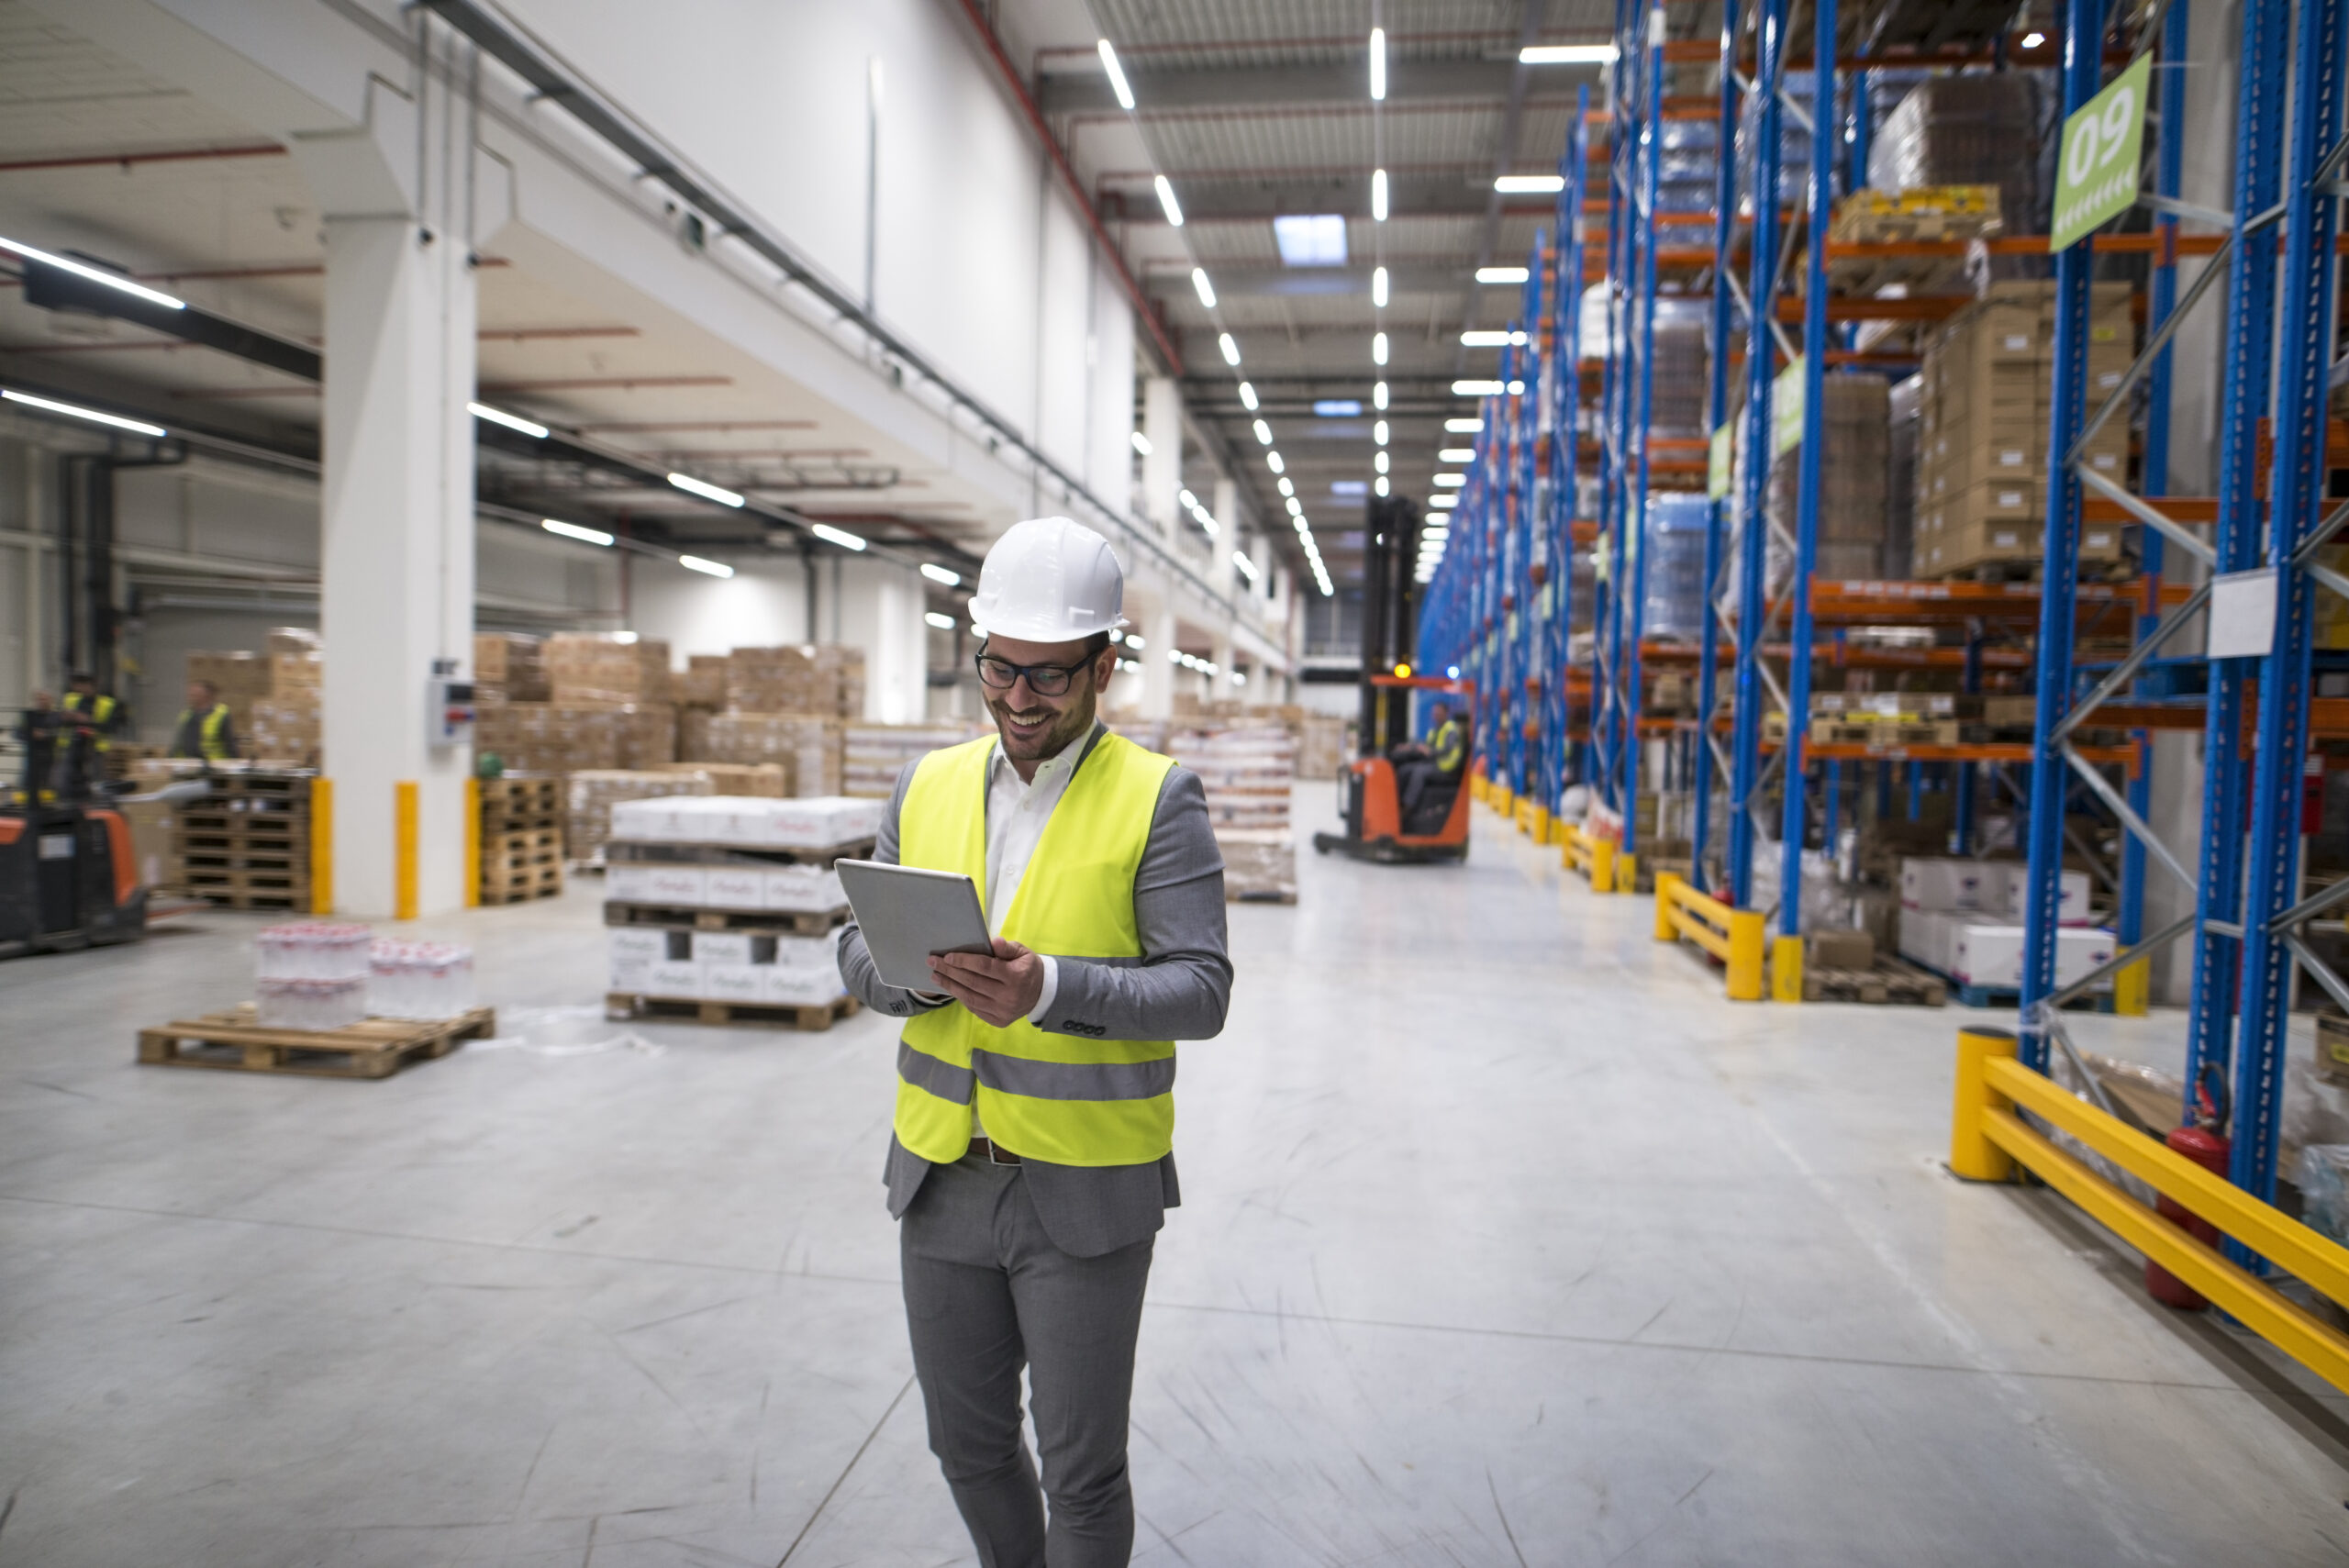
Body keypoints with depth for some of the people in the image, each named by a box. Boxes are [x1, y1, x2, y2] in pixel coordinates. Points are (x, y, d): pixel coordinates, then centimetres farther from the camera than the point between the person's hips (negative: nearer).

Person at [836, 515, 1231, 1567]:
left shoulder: (1158, 798, -9)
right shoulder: (927, 786, 5)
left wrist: (1051, 986, -30)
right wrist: (919, 972, -17)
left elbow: (1200, 990, -14)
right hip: (941, 1175, 5)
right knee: (965, 1440, 22)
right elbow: (858, 951, 6)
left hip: (1085, 1195, -4)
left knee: (1080, 1468, 10)